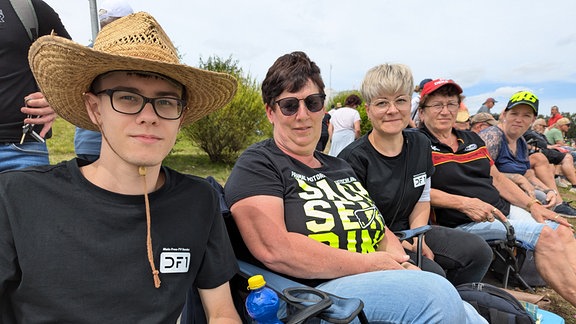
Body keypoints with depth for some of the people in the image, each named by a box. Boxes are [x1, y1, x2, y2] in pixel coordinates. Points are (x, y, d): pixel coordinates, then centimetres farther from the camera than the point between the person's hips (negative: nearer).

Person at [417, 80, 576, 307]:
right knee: (544, 236, -19)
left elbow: (497, 178, 19)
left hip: (504, 209, 8)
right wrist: (464, 203, -21)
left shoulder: (472, 139, 19)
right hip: (463, 222, -7)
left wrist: (532, 205, 7)